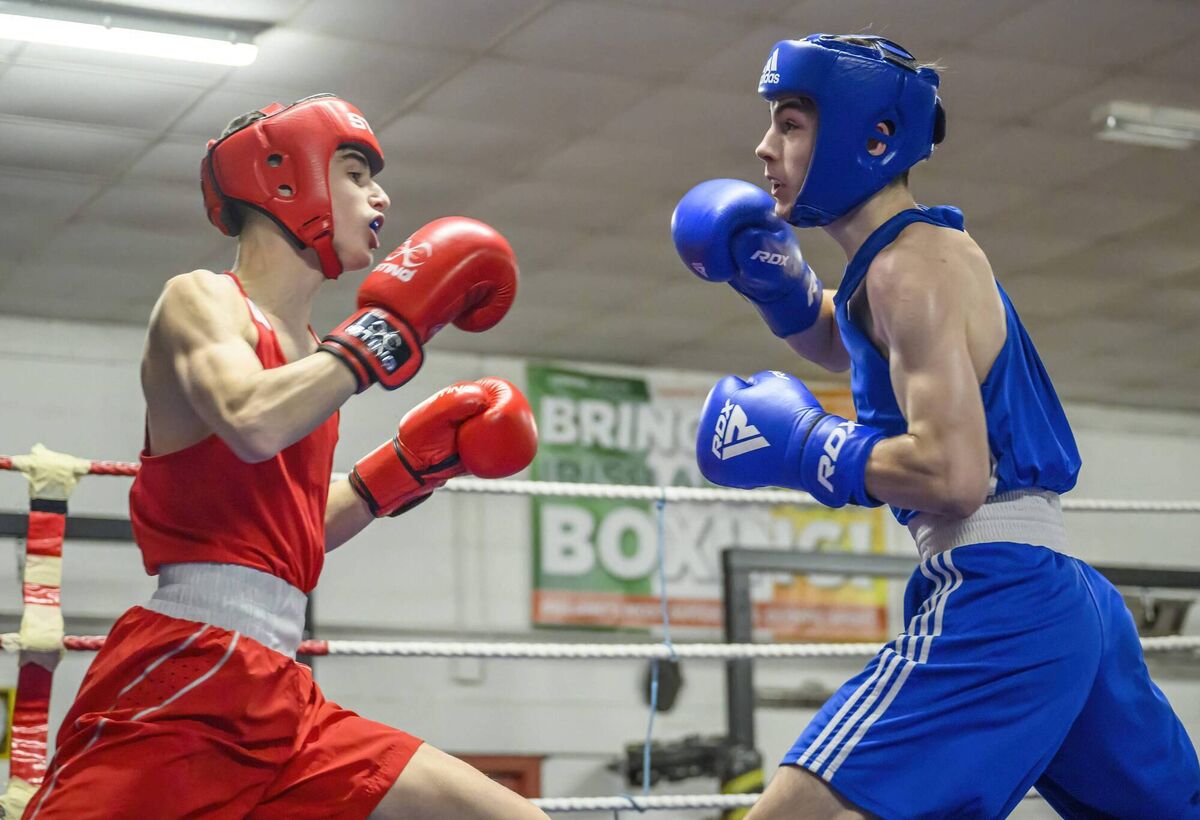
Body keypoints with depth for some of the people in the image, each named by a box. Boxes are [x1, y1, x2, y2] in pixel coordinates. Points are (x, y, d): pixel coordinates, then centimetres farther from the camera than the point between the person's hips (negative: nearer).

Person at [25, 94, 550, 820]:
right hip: (182, 679, -8)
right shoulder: (202, 300, -2)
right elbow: (253, 424, -26)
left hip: (280, 702, 8)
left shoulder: (305, 351, 19)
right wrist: (388, 330, -14)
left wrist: (415, 461, 17)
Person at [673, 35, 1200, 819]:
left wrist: (801, 443, -9)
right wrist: (776, 279, 19)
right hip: (1058, 595, 11)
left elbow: (953, 474, -21)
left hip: (995, 600, -11)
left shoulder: (912, 265, -10)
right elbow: (846, 344, 39)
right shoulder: (932, 250, 18)